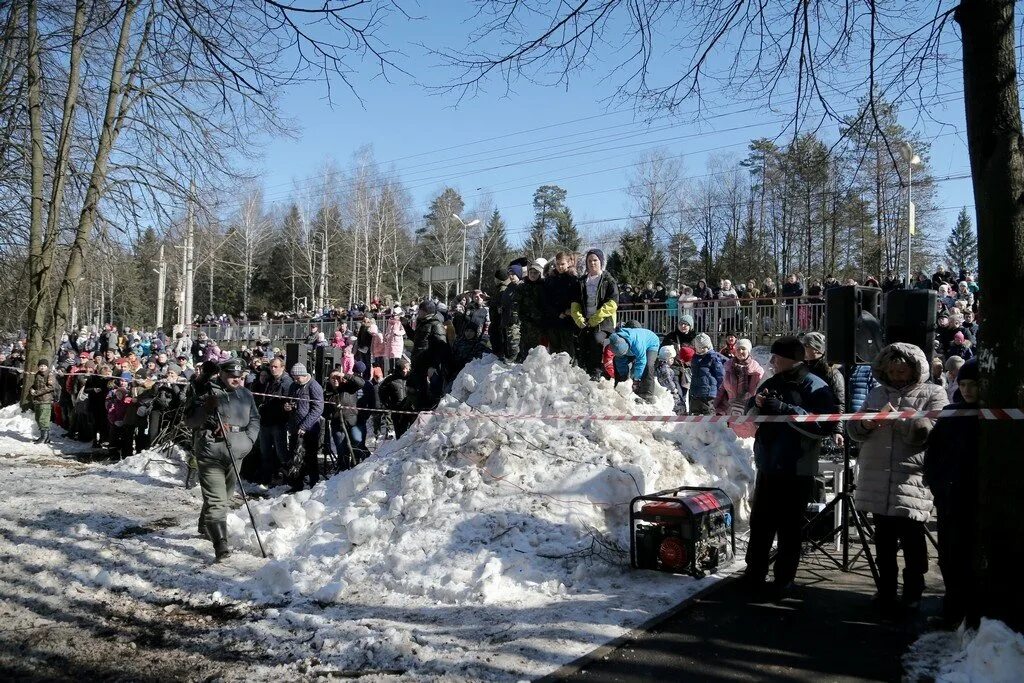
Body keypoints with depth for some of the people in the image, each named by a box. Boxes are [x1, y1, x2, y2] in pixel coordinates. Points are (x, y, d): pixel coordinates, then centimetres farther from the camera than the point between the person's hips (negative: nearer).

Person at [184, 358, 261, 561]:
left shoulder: (246, 395, 10)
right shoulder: (207, 393, -5)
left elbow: (254, 420, 16)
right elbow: (189, 420, -6)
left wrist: (248, 440, 0)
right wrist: (206, 409, -23)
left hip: (236, 453, 6)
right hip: (210, 452, -6)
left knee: (224, 496, 20)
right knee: (216, 500, -12)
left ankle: (205, 527, 43)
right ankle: (220, 544, -17)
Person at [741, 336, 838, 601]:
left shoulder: (815, 388, -10)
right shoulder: (771, 383, 11)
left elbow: (822, 424, -24)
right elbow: (751, 415, 17)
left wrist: (783, 409, -26)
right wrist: (757, 404, -5)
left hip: (797, 471, -7)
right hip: (768, 466, 7)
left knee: (789, 528, 3)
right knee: (759, 522, 14)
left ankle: (783, 581, 15)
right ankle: (754, 574, 26)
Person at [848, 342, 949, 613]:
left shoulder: (933, 394, 4)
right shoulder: (877, 393, 17)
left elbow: (930, 430, -12)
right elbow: (853, 430, 12)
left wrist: (898, 417, -17)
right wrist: (865, 424, -8)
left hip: (913, 482, -4)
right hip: (878, 481, 4)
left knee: (912, 543, -1)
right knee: (884, 541, 12)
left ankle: (912, 597, 12)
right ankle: (886, 593, 23)